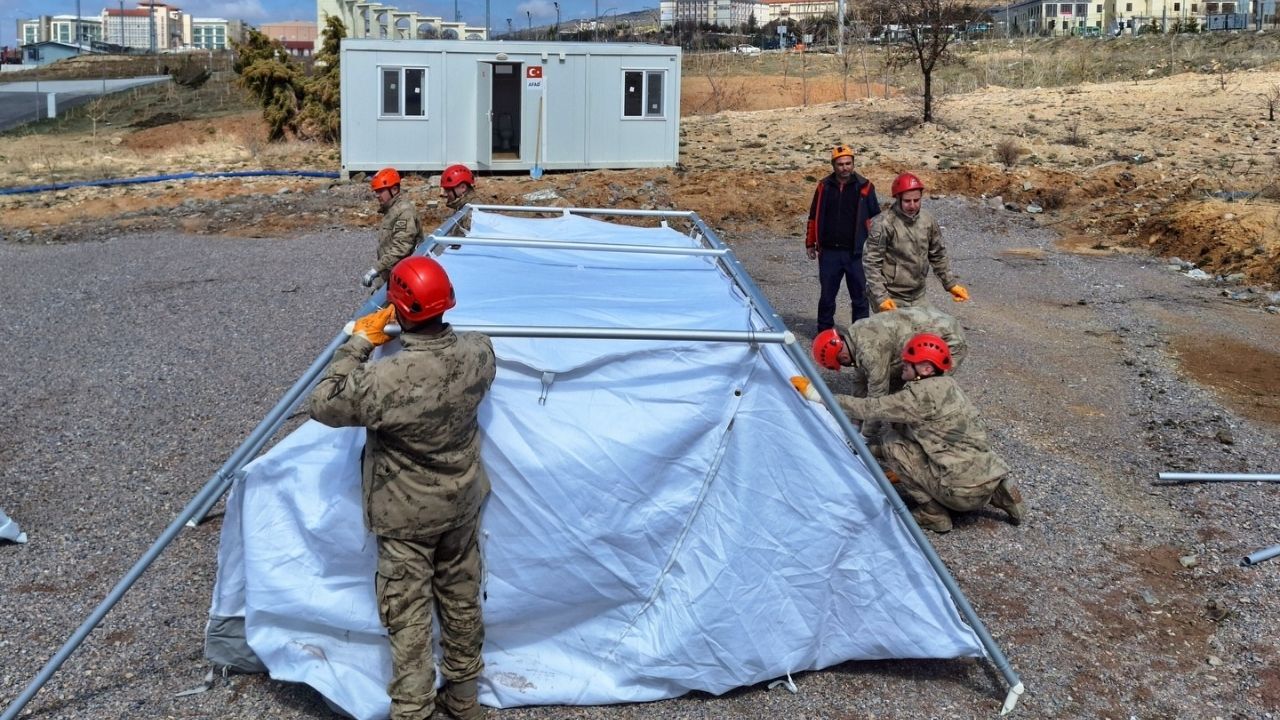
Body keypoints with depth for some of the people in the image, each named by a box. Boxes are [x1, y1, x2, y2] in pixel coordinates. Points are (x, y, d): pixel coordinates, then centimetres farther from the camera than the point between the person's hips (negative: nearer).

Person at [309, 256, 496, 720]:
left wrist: (358, 343, -11)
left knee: (408, 617, 9)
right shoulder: (478, 353, -17)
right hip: (462, 503, 5)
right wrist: (416, 329, 9)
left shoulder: (383, 381, -33)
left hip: (406, 516, -5)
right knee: (462, 601, 22)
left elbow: (323, 405, -15)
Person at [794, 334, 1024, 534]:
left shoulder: (922, 394, -15)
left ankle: (933, 515, 3)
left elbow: (869, 408, -15)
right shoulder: (945, 386, 13)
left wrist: (817, 395, -10)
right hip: (990, 475, 8)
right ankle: (998, 493, 14)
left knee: (892, 444, -1)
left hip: (965, 490, -8)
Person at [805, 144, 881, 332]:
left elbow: (875, 218, 4)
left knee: (860, 296, 4)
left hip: (856, 253, -2)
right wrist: (810, 243, 12)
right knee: (827, 295, 10)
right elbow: (814, 217, 14)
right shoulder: (824, 186, 6)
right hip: (829, 252, 2)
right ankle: (824, 332, 23)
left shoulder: (864, 187, 1)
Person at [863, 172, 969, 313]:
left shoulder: (928, 220, 1)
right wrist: (881, 297, -23)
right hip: (891, 299, -5)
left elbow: (938, 256, 13)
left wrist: (951, 284, 10)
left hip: (918, 296, 6)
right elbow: (871, 264, -16)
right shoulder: (884, 224, -16)